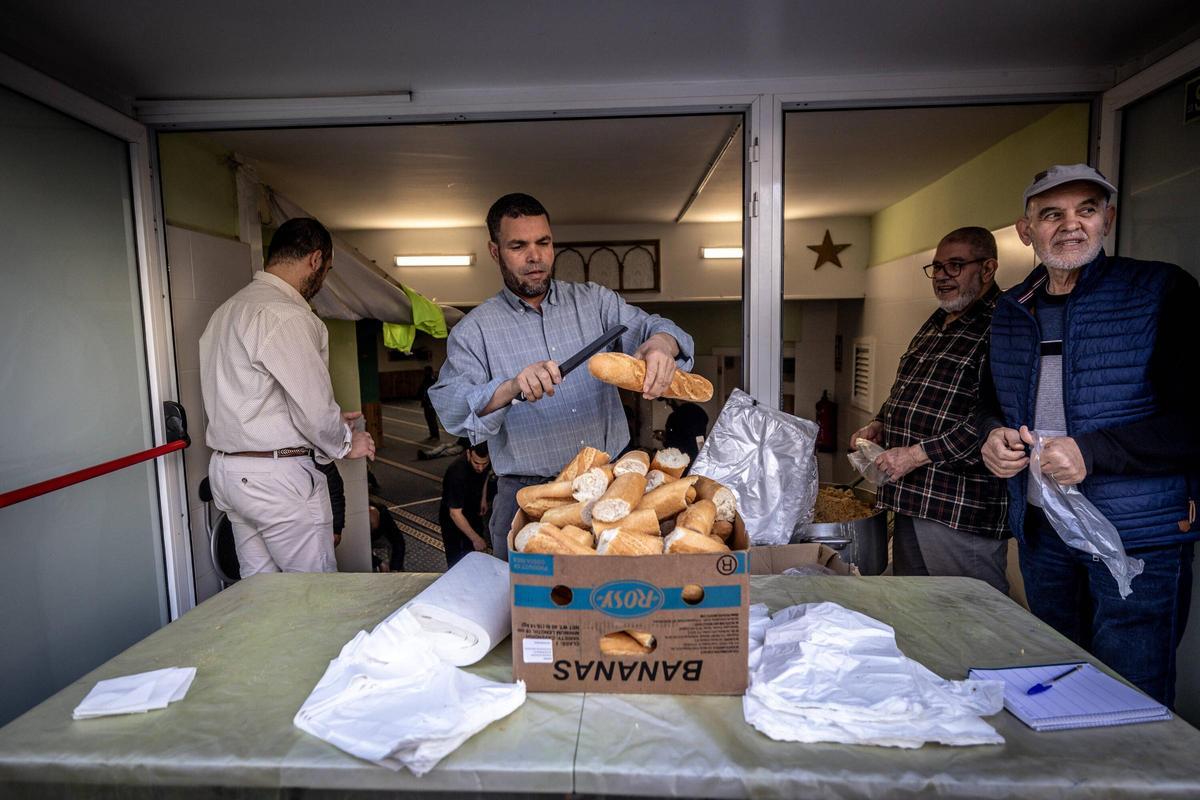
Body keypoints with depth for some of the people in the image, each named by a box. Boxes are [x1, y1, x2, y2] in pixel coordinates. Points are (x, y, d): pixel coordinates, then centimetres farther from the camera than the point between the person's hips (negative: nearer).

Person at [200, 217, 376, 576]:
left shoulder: (228, 309, 13)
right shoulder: (287, 316, -18)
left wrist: (329, 422, 17)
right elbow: (313, 407, -19)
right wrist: (347, 443, 1)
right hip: (278, 476, -10)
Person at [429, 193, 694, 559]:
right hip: (528, 497, -2)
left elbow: (649, 327, -1)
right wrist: (510, 389, -28)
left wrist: (661, 343, -27)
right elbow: (449, 408, -9)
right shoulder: (474, 330, 1)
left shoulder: (594, 301, 9)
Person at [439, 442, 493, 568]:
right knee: (456, 561, -1)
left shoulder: (487, 462, -19)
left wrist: (483, 497, 0)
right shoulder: (457, 472, -38)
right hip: (453, 518, -5)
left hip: (474, 513, 5)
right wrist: (475, 538, -40)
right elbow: (455, 513, -38)